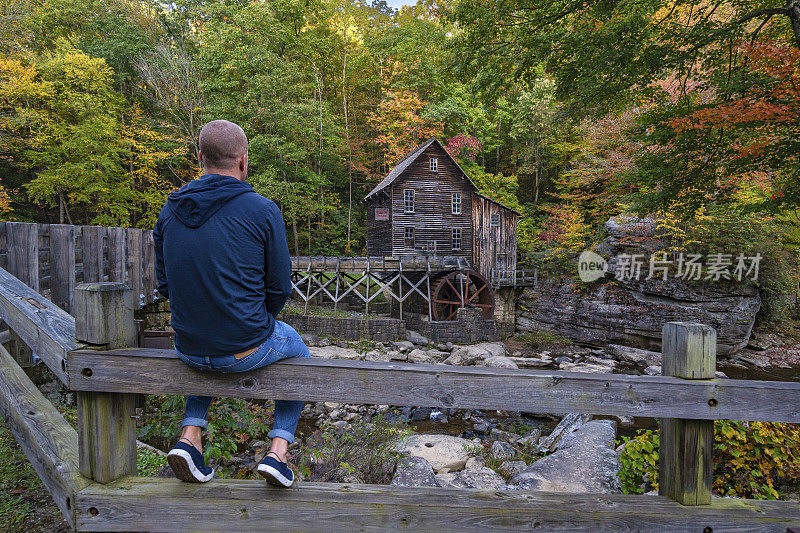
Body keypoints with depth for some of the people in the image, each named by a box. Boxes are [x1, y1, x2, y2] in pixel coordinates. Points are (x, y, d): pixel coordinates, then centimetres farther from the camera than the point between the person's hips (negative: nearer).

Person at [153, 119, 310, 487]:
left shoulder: (169, 211, -1)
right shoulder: (263, 211, -15)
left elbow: (165, 285, 7)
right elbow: (279, 288, -9)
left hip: (188, 348, 5)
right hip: (247, 352, -4)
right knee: (297, 349, 29)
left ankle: (190, 435, 24)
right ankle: (278, 450, 17)